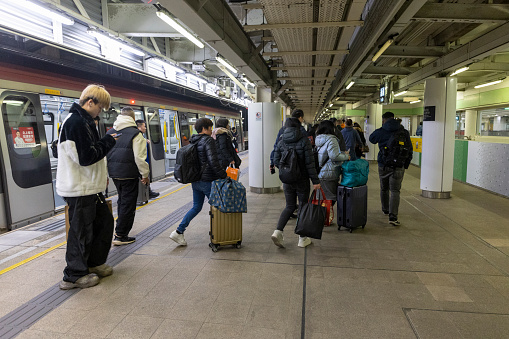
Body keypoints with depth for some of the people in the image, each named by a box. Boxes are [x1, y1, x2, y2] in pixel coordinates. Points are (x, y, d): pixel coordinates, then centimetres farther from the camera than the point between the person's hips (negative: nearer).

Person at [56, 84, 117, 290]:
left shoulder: (83, 121, 15)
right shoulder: (76, 122, -19)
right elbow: (86, 157, -24)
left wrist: (102, 175, 14)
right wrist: (108, 142, -12)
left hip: (90, 187, 10)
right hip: (79, 189, -10)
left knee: (104, 221, 18)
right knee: (82, 231, 1)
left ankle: (94, 263, 32)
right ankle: (74, 276, 18)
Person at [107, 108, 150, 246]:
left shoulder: (110, 132, 10)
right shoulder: (135, 133, -11)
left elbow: (104, 154, 14)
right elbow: (139, 158, -16)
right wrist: (145, 174, -6)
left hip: (114, 173, 7)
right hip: (129, 174, -7)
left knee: (122, 200, 23)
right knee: (128, 204, 2)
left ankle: (121, 228, 33)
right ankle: (120, 236, 6)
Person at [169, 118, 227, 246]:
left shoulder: (193, 141, 11)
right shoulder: (208, 141, -14)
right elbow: (213, 162, -23)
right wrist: (224, 175, -16)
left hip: (195, 181, 8)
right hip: (207, 181, -8)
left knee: (196, 207, 17)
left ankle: (179, 232, 12)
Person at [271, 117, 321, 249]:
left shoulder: (281, 142, 1)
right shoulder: (304, 140, -9)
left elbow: (276, 161, 1)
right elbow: (309, 162, -13)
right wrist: (315, 181, -9)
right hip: (302, 180, -3)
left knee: (290, 207, 15)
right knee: (303, 207, 9)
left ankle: (278, 231, -3)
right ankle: (302, 239, 17)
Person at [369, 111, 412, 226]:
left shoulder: (380, 131, -2)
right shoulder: (404, 132, 1)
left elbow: (371, 139, 20)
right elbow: (409, 150, 6)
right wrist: (406, 165, 14)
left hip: (383, 165, 1)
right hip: (398, 166, -1)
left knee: (384, 189, 19)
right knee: (395, 191, -2)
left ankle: (385, 209, 36)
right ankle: (393, 216, -12)